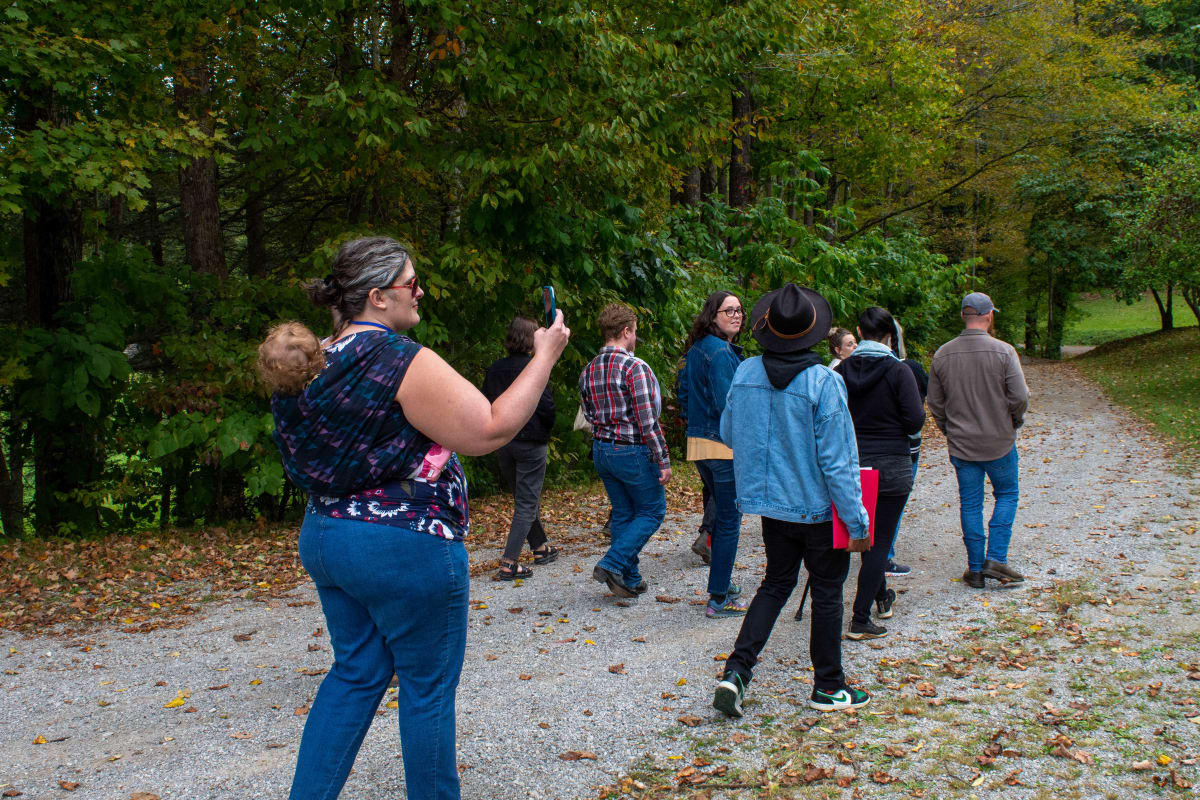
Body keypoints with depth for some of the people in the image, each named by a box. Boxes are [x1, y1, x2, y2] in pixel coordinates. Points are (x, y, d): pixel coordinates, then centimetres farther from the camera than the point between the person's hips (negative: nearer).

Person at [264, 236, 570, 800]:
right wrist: (544, 357, -13)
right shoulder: (404, 363, -20)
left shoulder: (320, 361, 5)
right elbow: (489, 431, -20)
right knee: (428, 685, 8)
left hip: (324, 537, 8)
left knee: (355, 672, 19)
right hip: (404, 548, -8)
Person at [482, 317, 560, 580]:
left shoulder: (494, 369, 3)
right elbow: (547, 407, -14)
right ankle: (509, 563, -9)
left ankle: (540, 548, 35)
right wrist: (545, 432, 4)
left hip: (502, 442, 6)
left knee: (524, 498, 21)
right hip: (530, 442, -6)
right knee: (527, 503, -1)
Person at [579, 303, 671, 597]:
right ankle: (612, 564, -4)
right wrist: (663, 460, -14)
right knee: (652, 511, 7)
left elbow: (589, 414, 12)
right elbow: (647, 421, -19)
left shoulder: (588, 371, 5)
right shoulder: (635, 367, -18)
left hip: (601, 450, 7)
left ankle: (629, 580, 18)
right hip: (632, 451, -7)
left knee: (622, 514, 15)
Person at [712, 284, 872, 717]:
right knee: (827, 592, 12)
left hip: (770, 504, 5)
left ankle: (736, 670, 6)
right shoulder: (823, 383, -21)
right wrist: (858, 521, -12)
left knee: (775, 583, 18)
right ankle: (828, 687, 23)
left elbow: (728, 434, 7)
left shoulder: (744, 374, -6)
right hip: (819, 507, -4)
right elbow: (838, 461, -19)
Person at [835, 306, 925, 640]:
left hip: (851, 463, 4)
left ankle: (881, 596, 42)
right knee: (880, 539, 1)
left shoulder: (841, 370, -2)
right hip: (891, 466, -4)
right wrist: (904, 411, 6)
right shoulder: (898, 371, -12)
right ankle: (860, 620, -2)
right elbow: (915, 421, -15)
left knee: (866, 534, 23)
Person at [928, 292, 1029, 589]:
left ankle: (975, 568, 14)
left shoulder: (942, 355, -3)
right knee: (1007, 494, 15)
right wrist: (1013, 423, 6)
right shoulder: (1003, 352, -13)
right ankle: (996, 558, 4)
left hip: (960, 445, 2)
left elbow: (935, 403, 3)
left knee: (970, 503, 10)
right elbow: (1019, 397, -13)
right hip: (999, 442, -2)